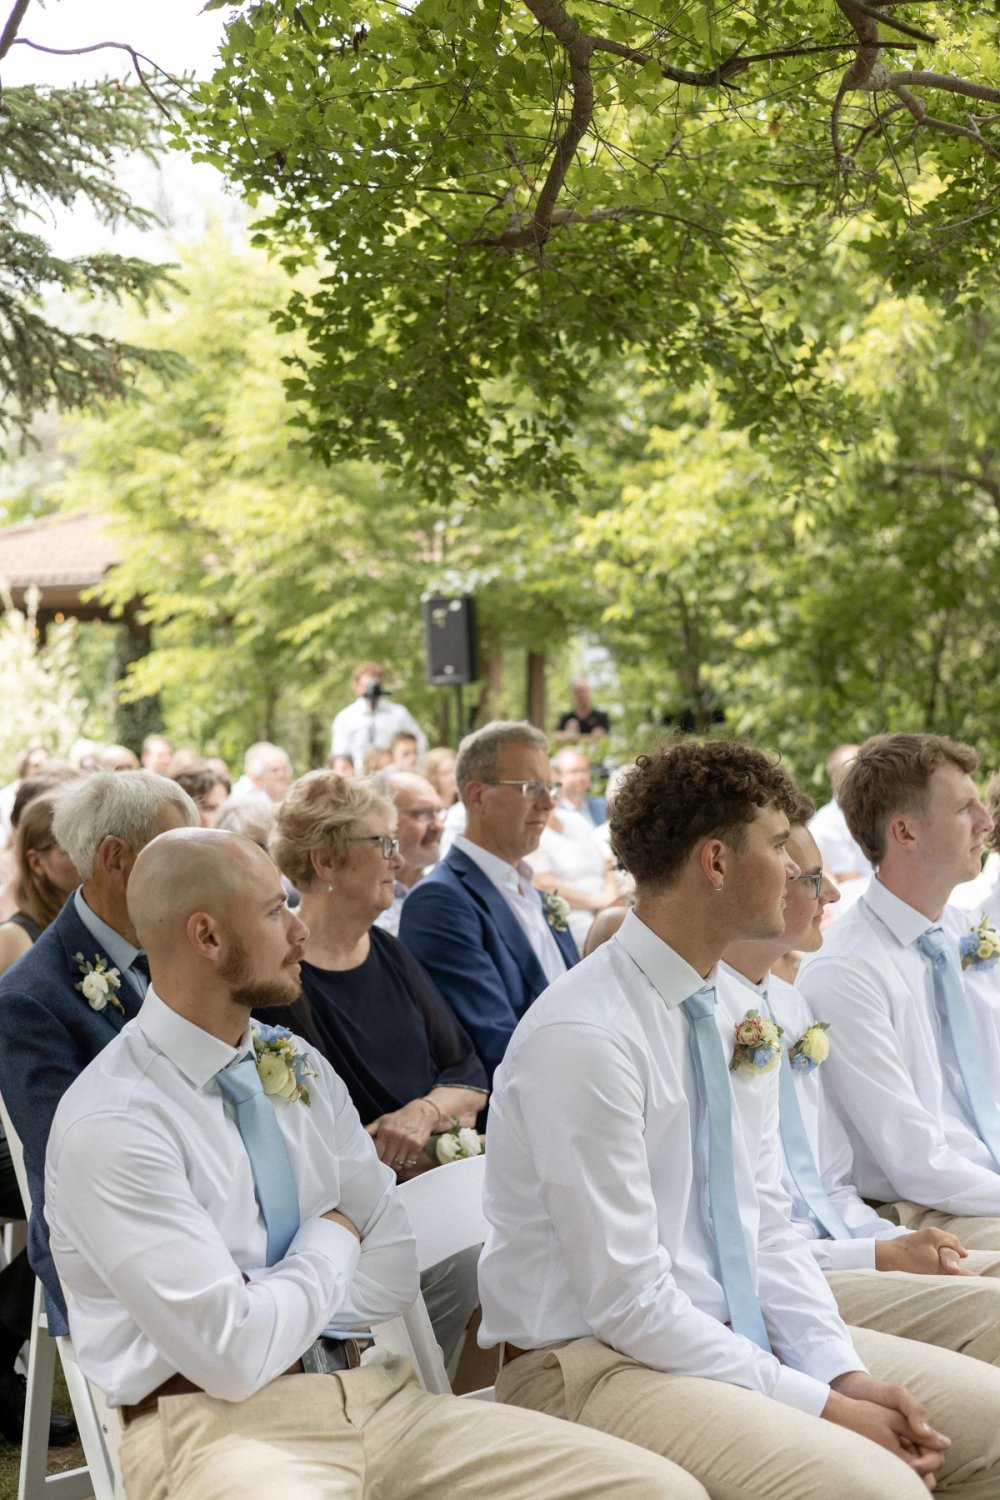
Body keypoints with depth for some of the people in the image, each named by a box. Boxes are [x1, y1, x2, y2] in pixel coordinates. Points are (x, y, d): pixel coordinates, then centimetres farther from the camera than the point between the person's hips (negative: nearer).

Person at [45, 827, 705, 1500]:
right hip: (221, 1422, -6)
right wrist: (330, 1243, 0)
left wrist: (269, 1308, -6)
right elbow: (233, 1355, -17)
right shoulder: (111, 1122, -11)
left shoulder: (299, 1065, 12)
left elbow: (393, 1276, 10)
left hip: (373, 1394, 6)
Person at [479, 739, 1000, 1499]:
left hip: (741, 1334, 8)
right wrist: (820, 1405, -17)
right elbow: (627, 1300, -20)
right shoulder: (585, 1037, -20)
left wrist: (845, 1372, -6)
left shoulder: (736, 1014, 6)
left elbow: (767, 1223, 9)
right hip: (594, 1361, -8)